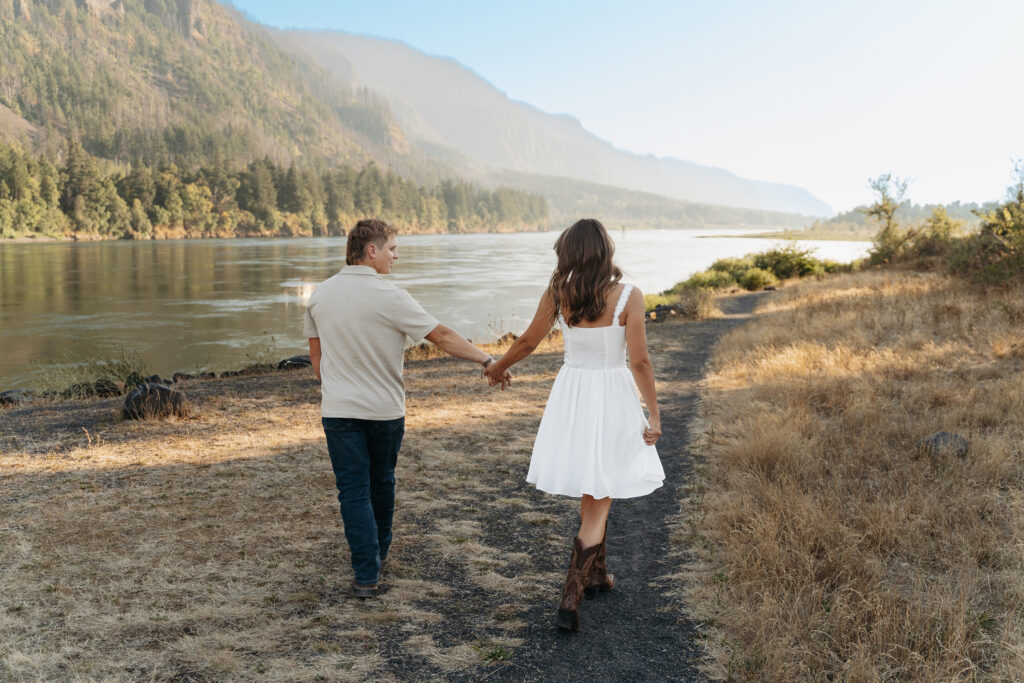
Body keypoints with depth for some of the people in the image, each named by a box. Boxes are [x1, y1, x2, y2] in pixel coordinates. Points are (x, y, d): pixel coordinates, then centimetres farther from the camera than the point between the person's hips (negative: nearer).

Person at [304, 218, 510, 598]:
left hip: (339, 410, 2)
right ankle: (379, 550, 37)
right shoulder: (388, 297, -15)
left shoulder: (320, 295, 0)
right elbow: (442, 337, -16)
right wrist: (487, 361, -10)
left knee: (354, 490, 3)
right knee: (381, 482, 19)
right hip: (384, 410, -2)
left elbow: (315, 353, 10)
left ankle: (366, 574, 0)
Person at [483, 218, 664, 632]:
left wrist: (497, 368, 22)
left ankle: (596, 574, 36)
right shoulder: (628, 297, -13)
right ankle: (571, 596, -3)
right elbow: (639, 362, -13)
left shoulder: (557, 293, -6)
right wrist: (654, 414, -4)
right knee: (597, 503, 3)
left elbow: (528, 342, 4)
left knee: (592, 492, 22)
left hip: (571, 394, 4)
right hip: (612, 397, -3)